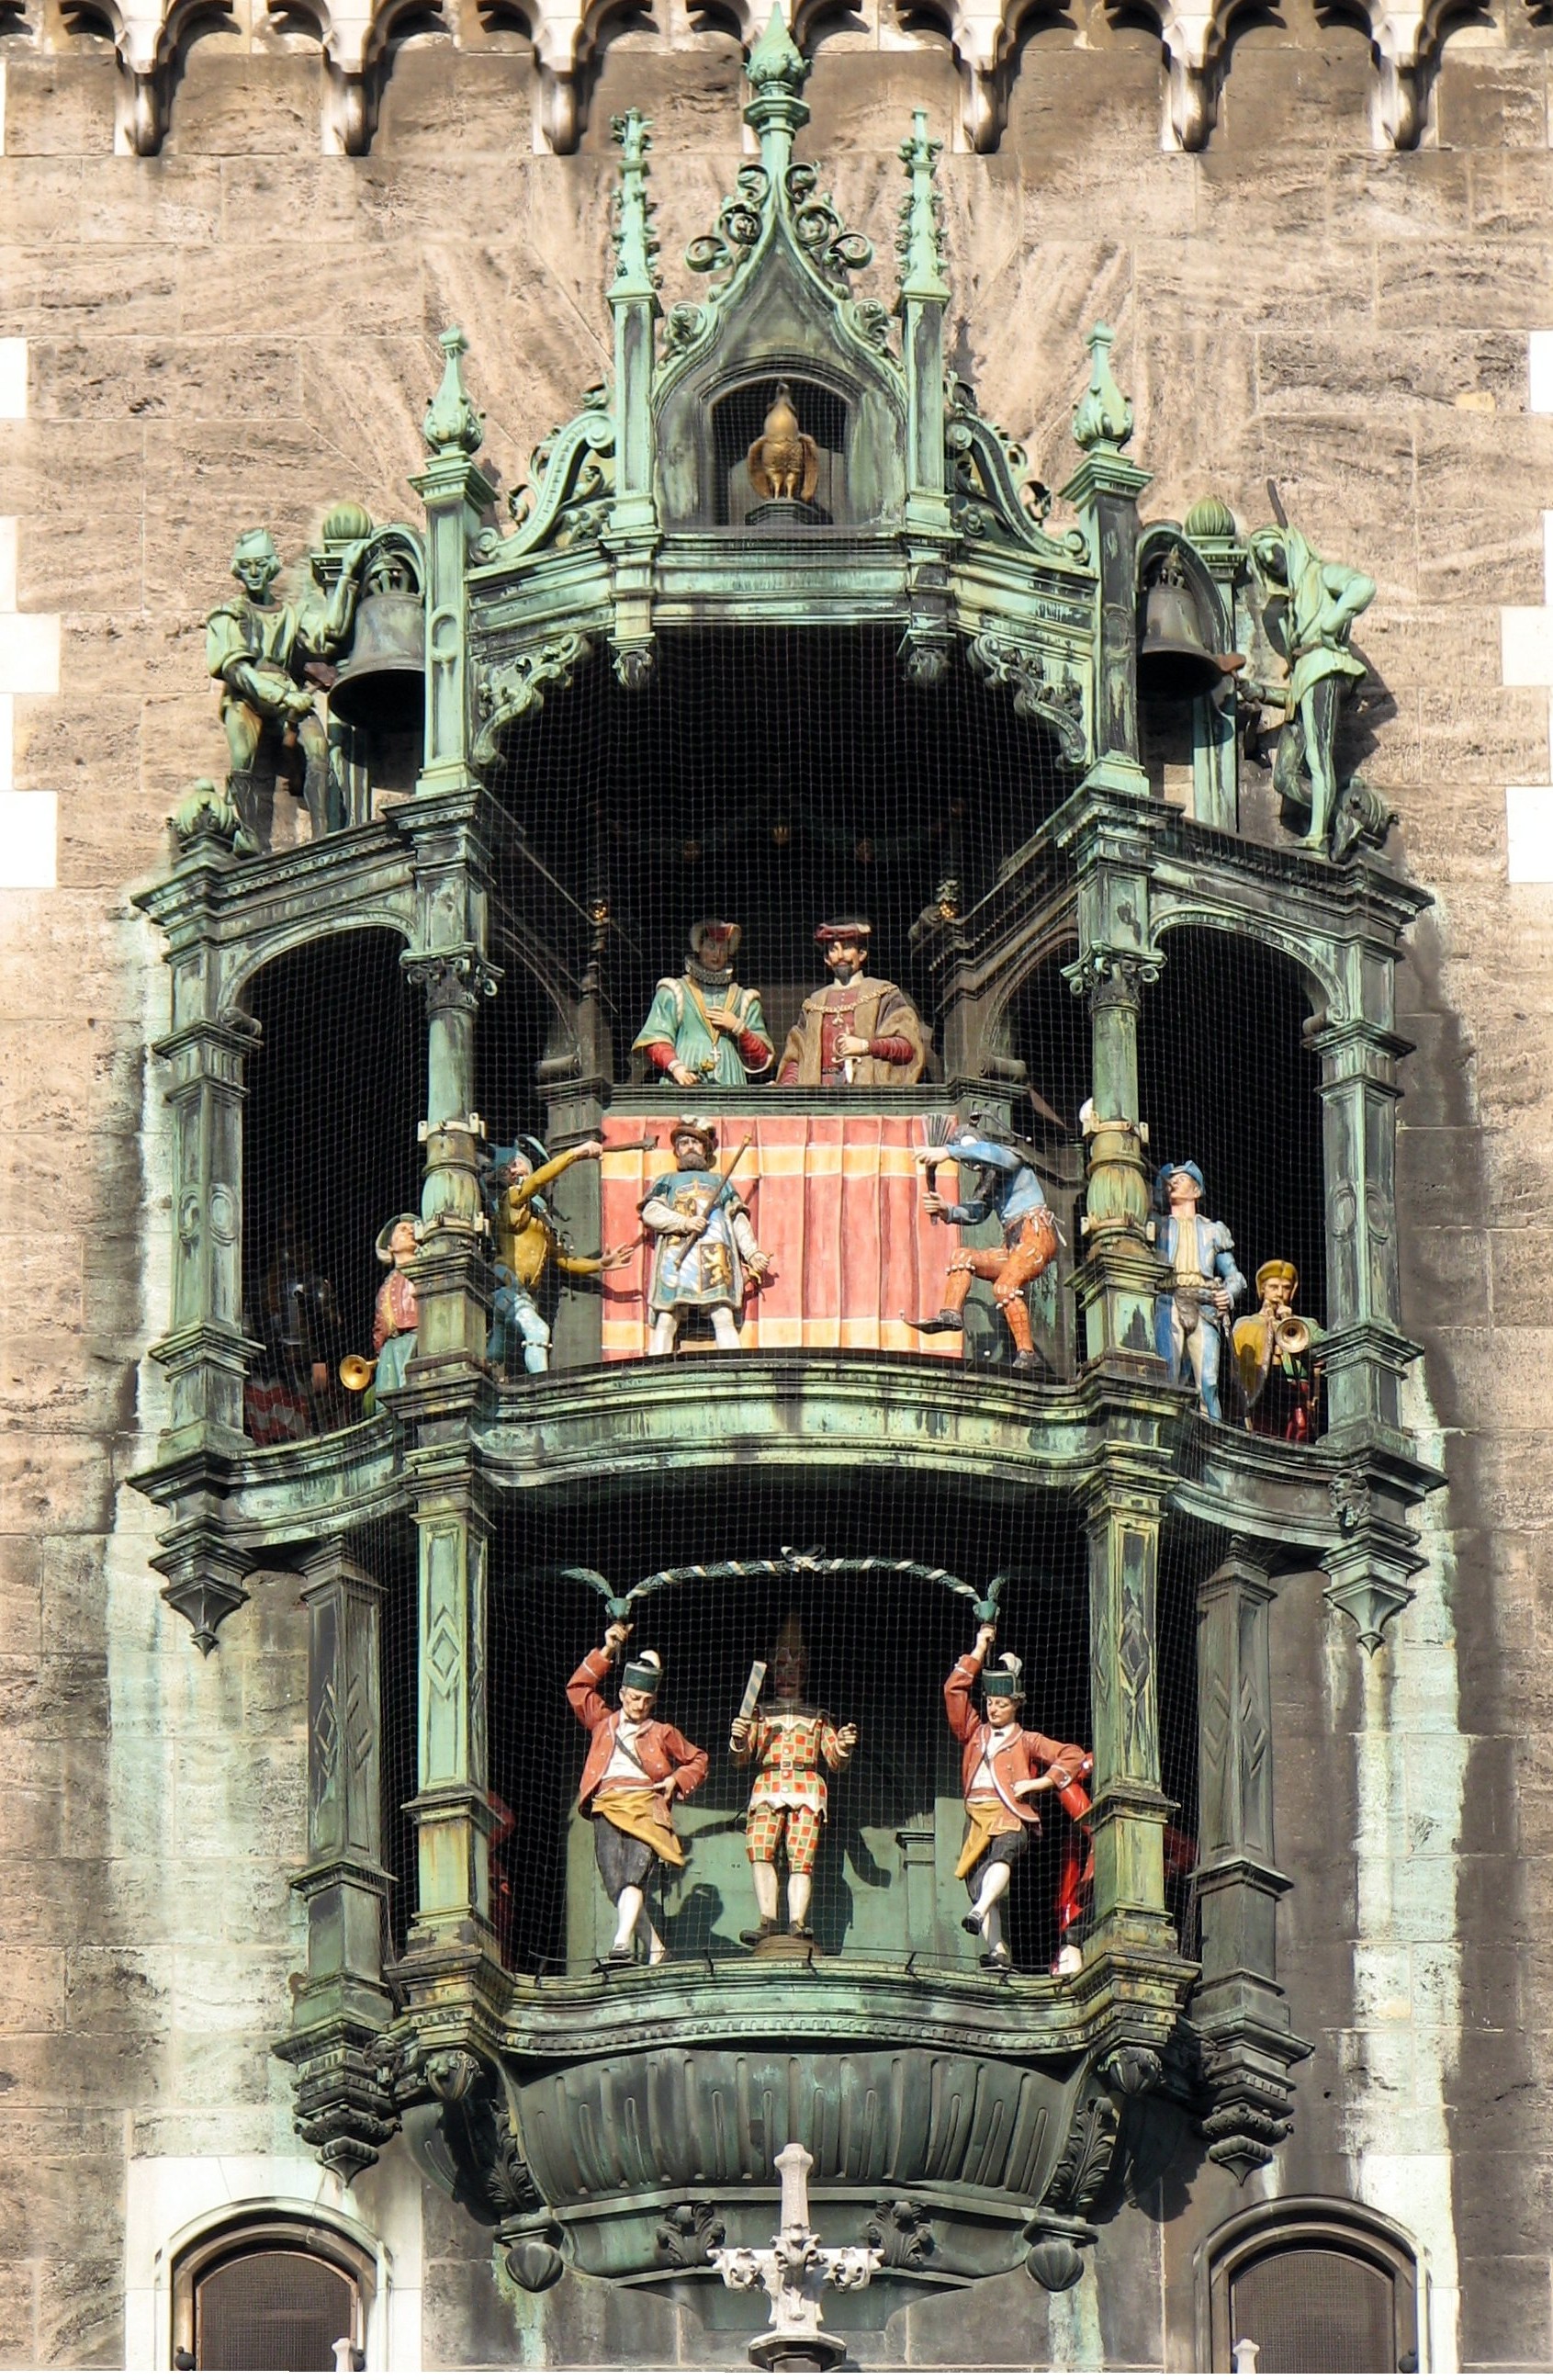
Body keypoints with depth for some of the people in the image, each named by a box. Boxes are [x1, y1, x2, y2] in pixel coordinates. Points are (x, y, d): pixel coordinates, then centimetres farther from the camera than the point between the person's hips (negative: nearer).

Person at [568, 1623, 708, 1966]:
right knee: (617, 1885, -12)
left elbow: (698, 1760, 30)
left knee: (634, 1877, -24)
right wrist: (607, 1652, 14)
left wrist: (677, 1780, 10)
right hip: (607, 1808, 2)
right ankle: (655, 1949, -4)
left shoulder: (662, 1733, 24)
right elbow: (578, 1688, 20)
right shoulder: (603, 1723, 25)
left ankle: (622, 1944, -40)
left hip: (647, 1806, -2)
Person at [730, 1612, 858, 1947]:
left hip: (807, 1790, 0)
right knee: (760, 1851, -22)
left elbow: (835, 1761, 16)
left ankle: (797, 1923, -24)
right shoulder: (760, 1715, 25)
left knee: (801, 1859, -14)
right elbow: (741, 1759, 14)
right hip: (767, 1787, 0)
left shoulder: (818, 1718, 25)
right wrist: (738, 1740, -9)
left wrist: (844, 1747, -6)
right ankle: (769, 1921, -29)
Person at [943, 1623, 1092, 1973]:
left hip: (1012, 1816, -4)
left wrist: (1040, 1783, 1)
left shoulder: (1028, 1741, 19)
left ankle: (979, 1912, -58)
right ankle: (997, 1952, -23)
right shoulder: (973, 1733, 27)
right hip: (976, 1818, 4)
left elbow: (1073, 1755, 14)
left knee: (1002, 1854, -36)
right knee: (979, 1884, -14)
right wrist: (979, 1650, 21)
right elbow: (954, 1691, 21)